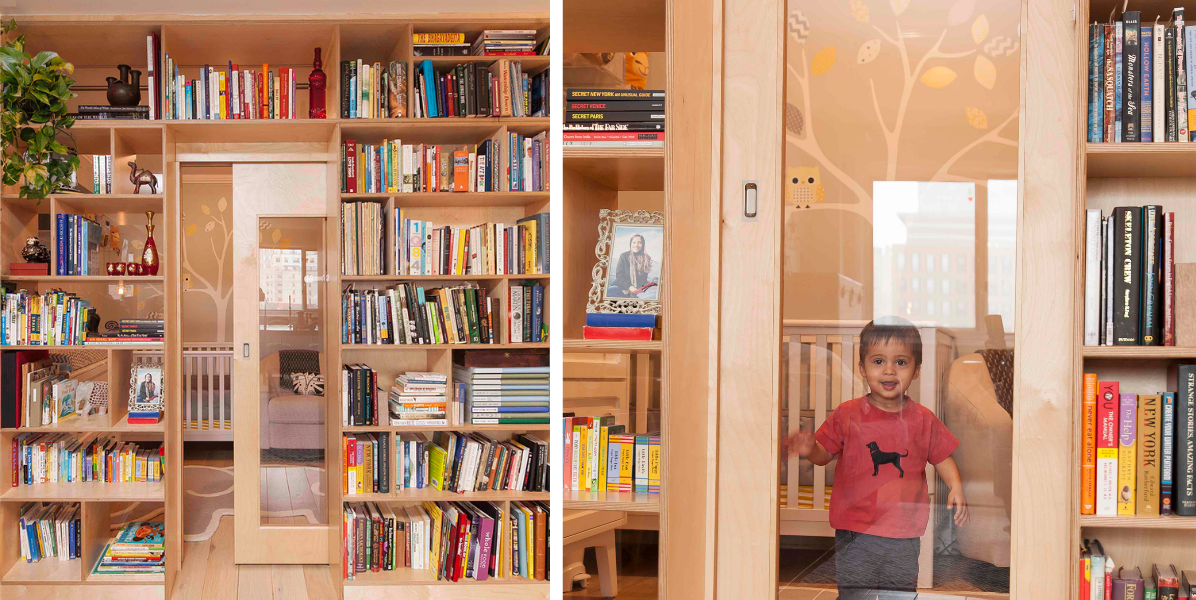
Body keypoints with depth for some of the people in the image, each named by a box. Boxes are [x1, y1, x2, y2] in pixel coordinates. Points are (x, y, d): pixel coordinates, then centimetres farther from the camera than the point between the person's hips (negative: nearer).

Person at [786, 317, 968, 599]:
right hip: (855, 532, -1)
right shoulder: (847, 414, -3)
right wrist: (810, 450, -21)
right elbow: (825, 454, 1)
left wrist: (956, 486, -7)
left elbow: (942, 457, 10)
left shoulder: (923, 419, 1)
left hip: (905, 534, 1)